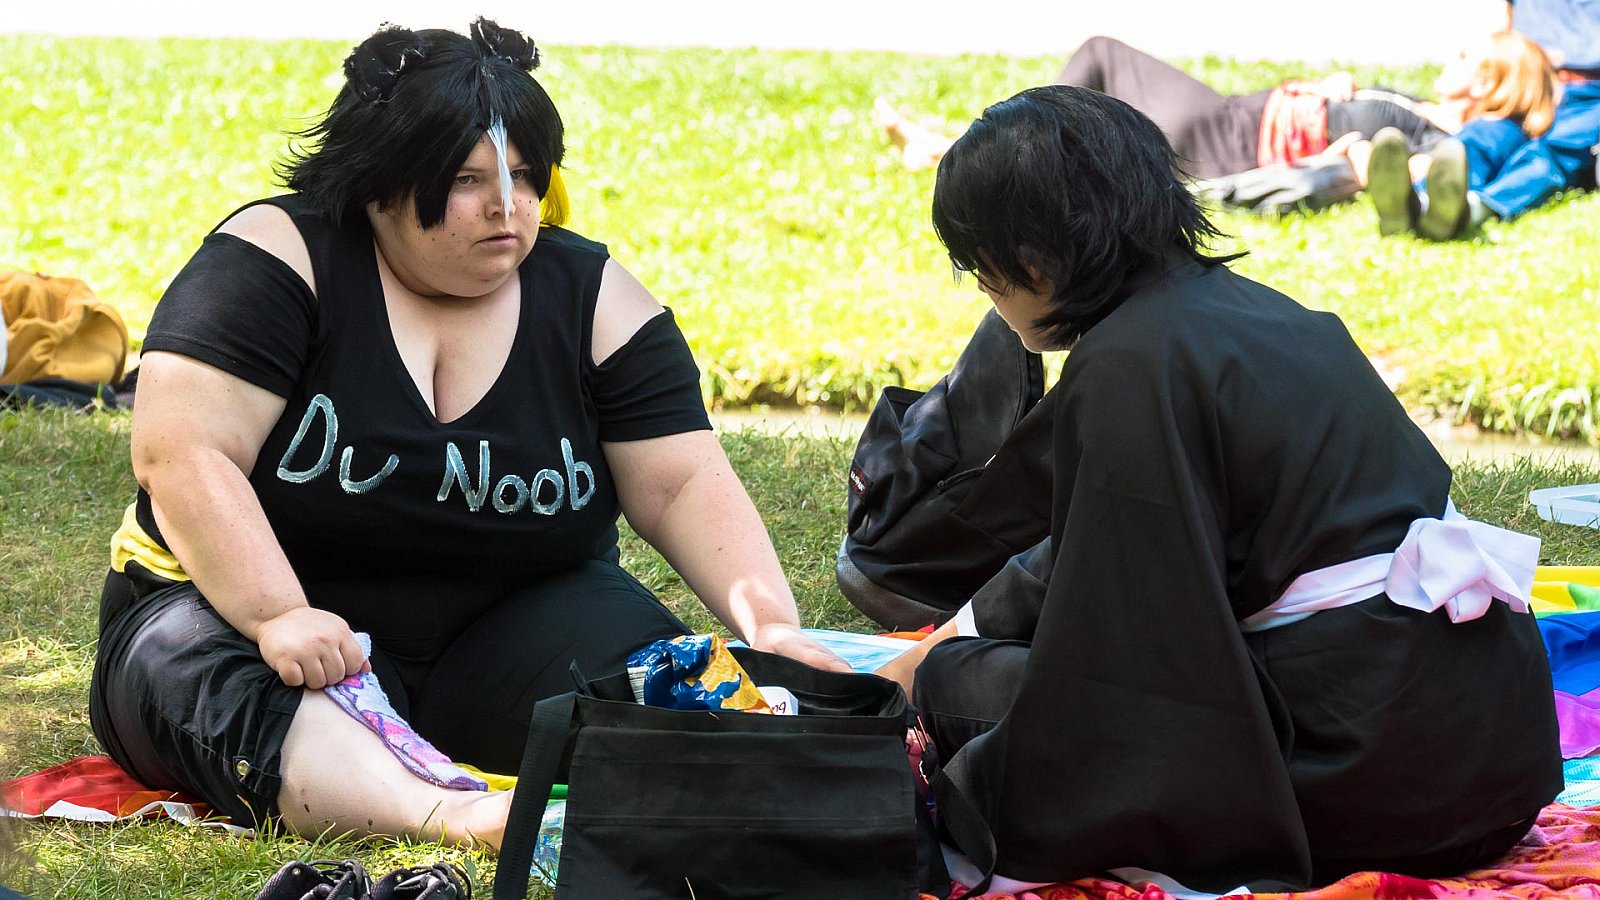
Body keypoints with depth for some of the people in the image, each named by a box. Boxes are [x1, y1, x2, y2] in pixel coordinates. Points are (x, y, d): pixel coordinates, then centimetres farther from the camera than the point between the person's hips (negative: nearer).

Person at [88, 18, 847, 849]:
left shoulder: (590, 297, 1)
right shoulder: (282, 259, -10)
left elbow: (684, 484, -4)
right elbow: (180, 452, -19)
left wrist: (772, 624, -21)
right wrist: (280, 617, -32)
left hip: (502, 634, 4)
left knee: (651, 675, -23)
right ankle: (461, 821, -59)